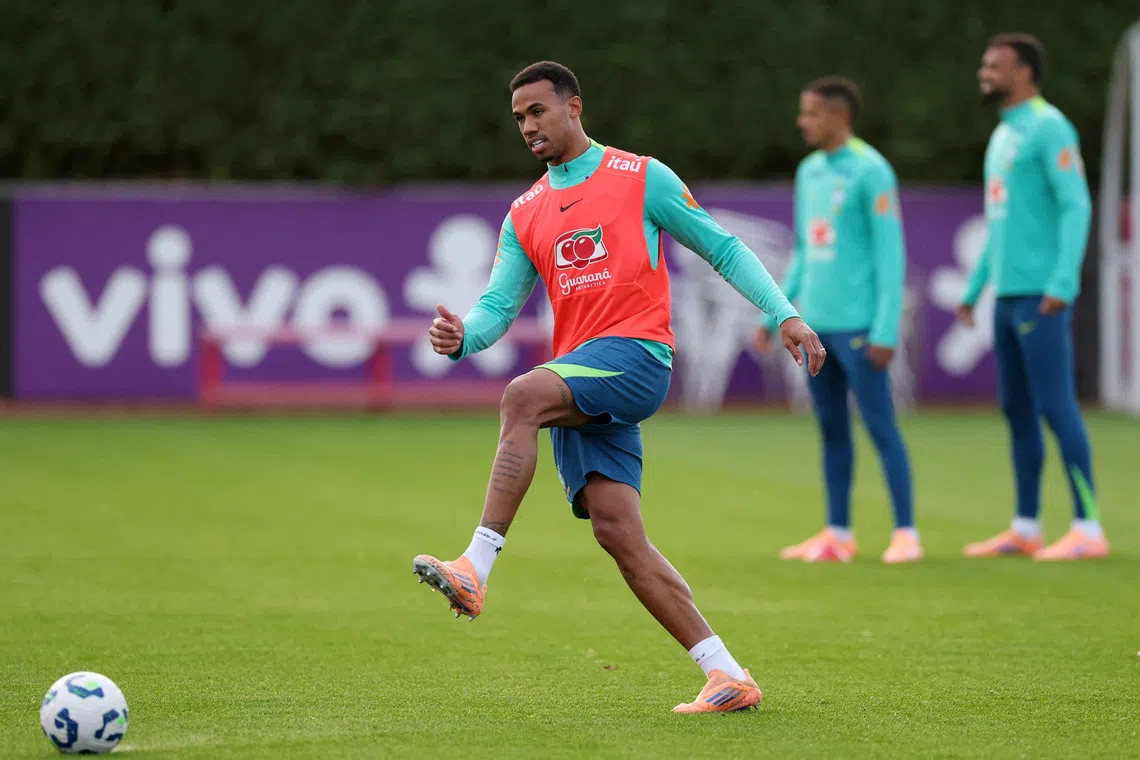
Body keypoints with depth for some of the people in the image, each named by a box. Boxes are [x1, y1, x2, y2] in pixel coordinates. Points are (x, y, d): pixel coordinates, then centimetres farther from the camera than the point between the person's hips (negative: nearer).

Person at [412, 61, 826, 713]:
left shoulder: (640, 177, 6)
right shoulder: (525, 215, 20)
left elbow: (723, 249, 8)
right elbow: (499, 304, 13)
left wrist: (784, 315, -2)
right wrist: (463, 337, -11)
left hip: (636, 354, -6)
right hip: (579, 381, 6)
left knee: (523, 396, -31)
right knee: (617, 532, -6)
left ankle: (476, 571, -36)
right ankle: (727, 677, -4)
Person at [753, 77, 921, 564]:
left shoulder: (872, 171, -8)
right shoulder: (809, 172, 14)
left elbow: (891, 254, -11)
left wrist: (886, 331, -16)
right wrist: (773, 316, 16)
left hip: (857, 325, -7)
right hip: (814, 322, 7)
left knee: (880, 426, -8)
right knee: (832, 428, 9)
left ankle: (905, 532, -6)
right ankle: (838, 534, 13)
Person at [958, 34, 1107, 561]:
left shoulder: (1049, 129, -8)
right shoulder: (1003, 136, 20)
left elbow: (1076, 206, -16)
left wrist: (1061, 284, -24)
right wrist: (974, 289, 25)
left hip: (1041, 297, -9)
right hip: (1008, 295, 9)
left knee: (1056, 405, -10)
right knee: (1017, 410, 10)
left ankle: (1088, 528, -9)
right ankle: (1025, 529, 15)